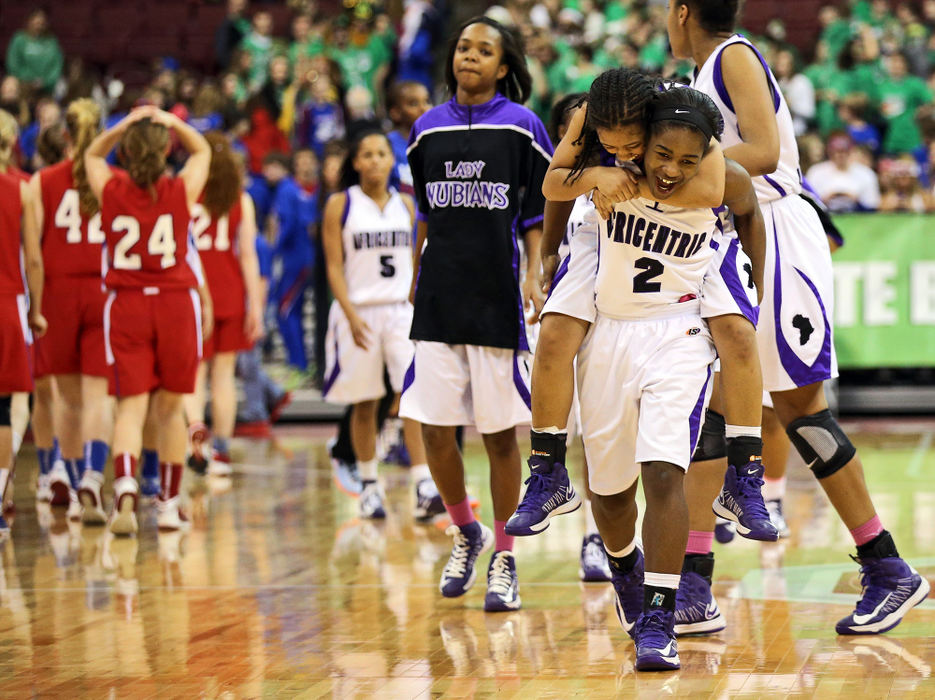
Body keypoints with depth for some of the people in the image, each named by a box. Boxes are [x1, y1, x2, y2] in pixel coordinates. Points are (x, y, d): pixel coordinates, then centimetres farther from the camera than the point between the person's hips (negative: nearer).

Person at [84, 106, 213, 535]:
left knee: (131, 405, -2)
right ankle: (168, 503, 19)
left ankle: (125, 484, -27)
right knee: (170, 407, 11)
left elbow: (92, 154, 21)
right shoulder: (182, 191, -3)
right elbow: (202, 151, 18)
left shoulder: (111, 190, -3)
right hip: (176, 303, 0)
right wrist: (173, 123, 5)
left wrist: (122, 126, 5)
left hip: (126, 306, 0)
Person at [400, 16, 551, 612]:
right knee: (435, 428, -1)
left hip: (497, 296, -3)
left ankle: (505, 559, 11)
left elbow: (538, 212, 1)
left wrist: (534, 274, -11)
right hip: (440, 296, 3)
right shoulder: (429, 128, 10)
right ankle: (466, 532, 23)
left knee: (501, 433, 0)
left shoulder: (521, 126, -1)